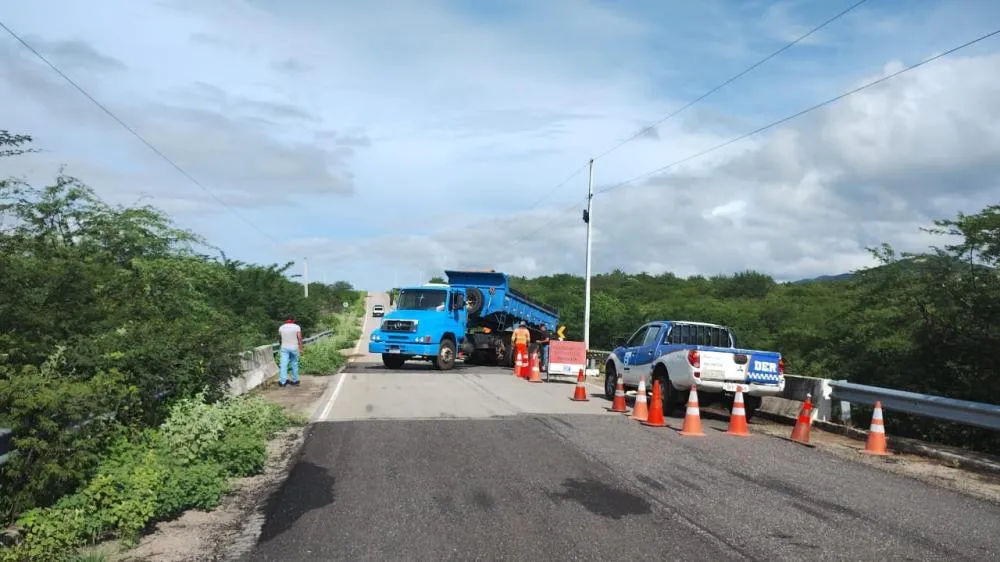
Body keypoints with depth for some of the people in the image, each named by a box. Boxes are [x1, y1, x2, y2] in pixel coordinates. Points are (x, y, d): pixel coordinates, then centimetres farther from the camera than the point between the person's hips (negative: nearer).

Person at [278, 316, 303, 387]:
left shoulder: (281, 327, 5)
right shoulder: (297, 327, -3)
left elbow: (279, 338, 16)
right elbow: (299, 338, -11)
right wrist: (300, 349, -10)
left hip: (284, 348, 1)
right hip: (294, 348, -1)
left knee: (283, 365, -4)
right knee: (294, 365, 12)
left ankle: (283, 382, -13)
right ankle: (295, 381, 17)